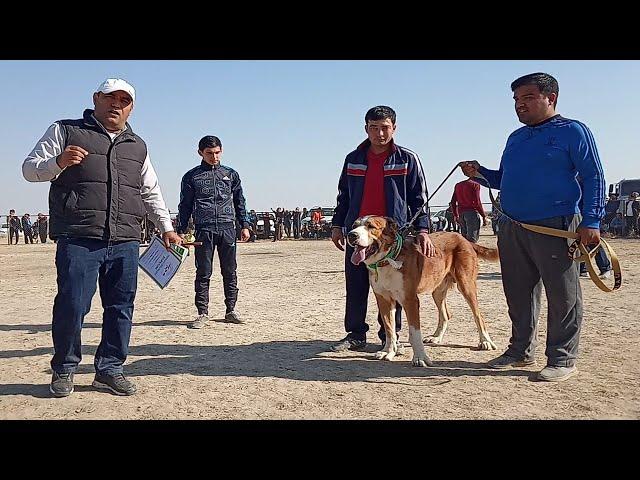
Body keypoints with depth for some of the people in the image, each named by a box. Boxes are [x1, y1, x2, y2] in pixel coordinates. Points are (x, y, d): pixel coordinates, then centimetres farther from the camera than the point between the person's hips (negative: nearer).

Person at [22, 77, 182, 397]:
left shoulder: (137, 146, 22)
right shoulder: (65, 131, 10)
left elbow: (151, 192, 26)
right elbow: (30, 168, 7)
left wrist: (166, 227, 17)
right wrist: (59, 162, -14)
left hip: (125, 242, 4)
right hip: (78, 240, -4)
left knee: (121, 308, 4)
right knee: (71, 305, -5)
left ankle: (109, 370, 17)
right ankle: (64, 369, 16)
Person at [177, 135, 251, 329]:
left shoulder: (231, 174, 12)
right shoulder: (191, 176, 8)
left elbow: (239, 202, 16)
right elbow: (185, 206, 9)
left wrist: (245, 225, 9)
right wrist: (181, 231, 3)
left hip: (227, 228, 2)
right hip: (203, 230, -1)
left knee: (230, 271, 5)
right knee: (203, 273, 0)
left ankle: (231, 310, 14)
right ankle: (203, 313, 8)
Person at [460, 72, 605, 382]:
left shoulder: (572, 131, -1)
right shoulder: (515, 138, 19)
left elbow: (593, 177, -5)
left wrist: (590, 221, -15)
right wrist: (479, 173, 6)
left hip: (555, 228, -6)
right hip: (511, 229, 7)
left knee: (562, 296, 0)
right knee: (518, 294, 12)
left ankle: (562, 359, 11)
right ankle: (521, 351, 24)